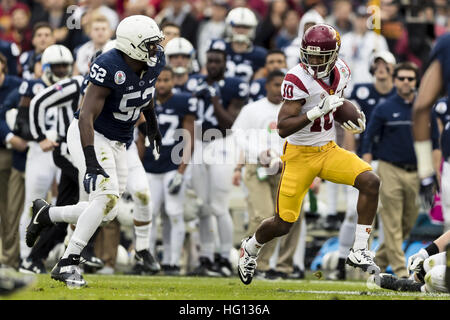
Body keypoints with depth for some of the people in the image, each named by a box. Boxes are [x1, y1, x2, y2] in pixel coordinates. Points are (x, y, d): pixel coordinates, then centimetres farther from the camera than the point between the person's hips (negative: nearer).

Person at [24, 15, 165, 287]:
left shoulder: (154, 63, -7)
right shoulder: (110, 68, -29)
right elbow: (86, 117, -33)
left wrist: (152, 121, 30)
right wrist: (91, 162, -42)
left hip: (117, 143, 8)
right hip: (91, 137, -8)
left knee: (107, 213, 6)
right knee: (107, 197, -24)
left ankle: (46, 214, 28)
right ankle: (68, 264, -20)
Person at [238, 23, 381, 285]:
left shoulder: (341, 71, -1)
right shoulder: (298, 80, -22)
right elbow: (283, 128, -26)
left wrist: (355, 121, 2)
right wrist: (318, 111, -35)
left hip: (330, 151, 5)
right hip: (300, 155, -5)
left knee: (370, 181, -20)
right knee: (283, 224, 0)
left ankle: (359, 252, -12)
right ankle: (251, 248, 35)